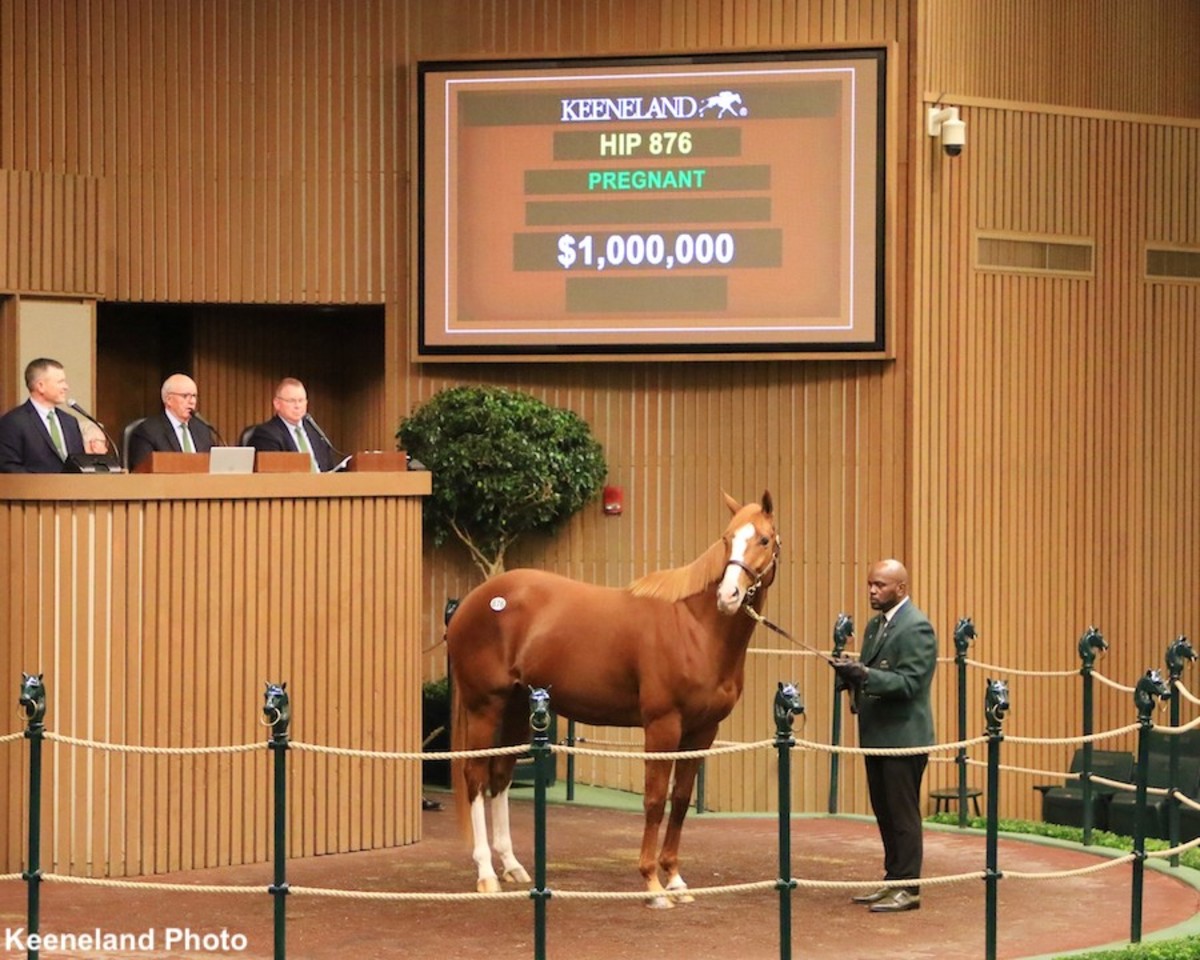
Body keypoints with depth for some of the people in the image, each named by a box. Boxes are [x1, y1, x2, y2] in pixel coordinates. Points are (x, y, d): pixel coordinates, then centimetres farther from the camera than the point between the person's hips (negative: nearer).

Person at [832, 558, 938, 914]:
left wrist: (865, 675, -29)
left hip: (903, 735, -9)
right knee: (884, 813, 14)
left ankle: (907, 888, 1)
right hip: (877, 735, 9)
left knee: (903, 814, -4)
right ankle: (892, 881, 22)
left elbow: (910, 683, -20)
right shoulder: (875, 625, 15)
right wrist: (852, 673, -2)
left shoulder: (916, 628, -13)